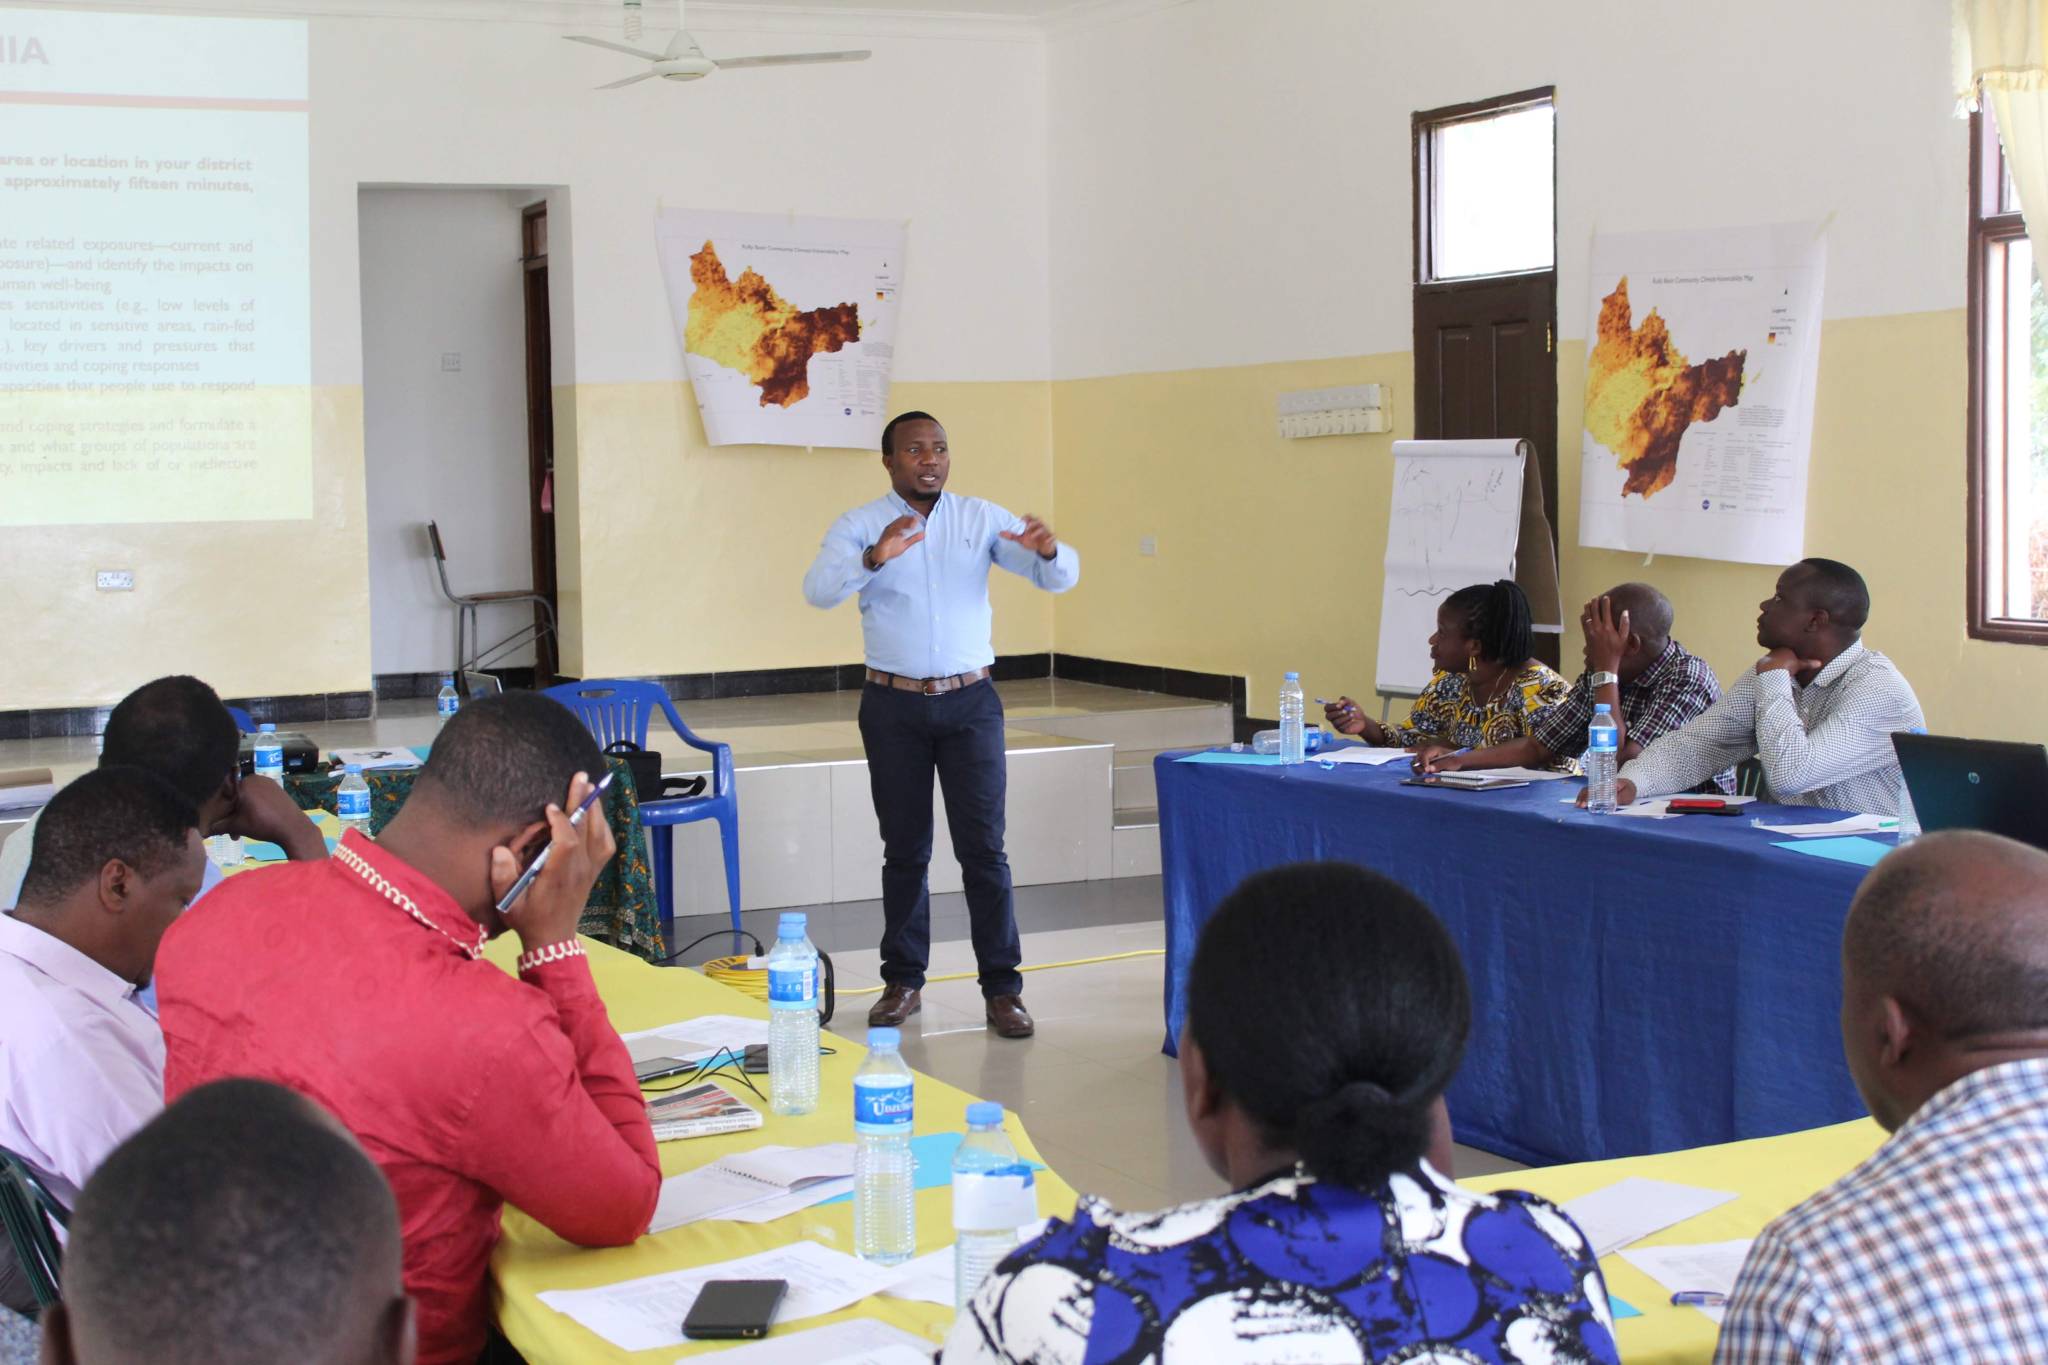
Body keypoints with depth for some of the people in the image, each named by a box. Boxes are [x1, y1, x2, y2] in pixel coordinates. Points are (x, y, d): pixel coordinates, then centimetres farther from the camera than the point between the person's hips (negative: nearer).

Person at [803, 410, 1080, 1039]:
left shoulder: (982, 518, 3)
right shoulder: (860, 526, -1)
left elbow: (1061, 577, -3)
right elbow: (819, 589, -18)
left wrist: (1047, 549, -27)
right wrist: (874, 558, -37)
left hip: (970, 703, 0)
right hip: (894, 706, 0)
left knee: (983, 846, -3)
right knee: (905, 849, 8)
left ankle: (1002, 988, 2)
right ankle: (903, 981, 19)